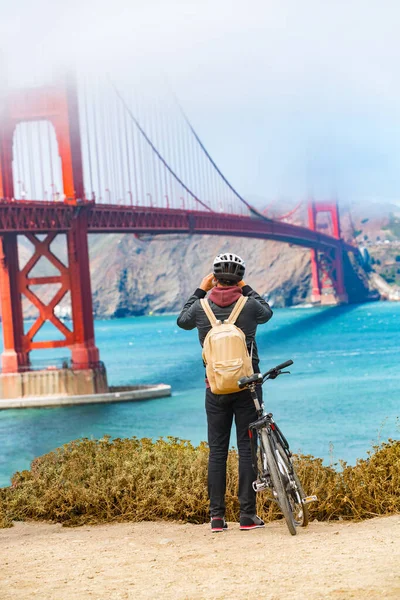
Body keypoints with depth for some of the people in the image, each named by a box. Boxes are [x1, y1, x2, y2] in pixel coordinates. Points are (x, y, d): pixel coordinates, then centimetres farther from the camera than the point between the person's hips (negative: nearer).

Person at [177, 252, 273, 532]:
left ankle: (217, 516, 5)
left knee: (217, 451, 6)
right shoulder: (249, 305, -7)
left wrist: (201, 290, 22)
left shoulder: (201, 307, -4)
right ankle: (248, 515, 1)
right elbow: (267, 312, 17)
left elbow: (182, 321, 20)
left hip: (216, 389, 1)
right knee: (247, 448, 2)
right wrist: (246, 289, 22)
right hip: (247, 386, -1)